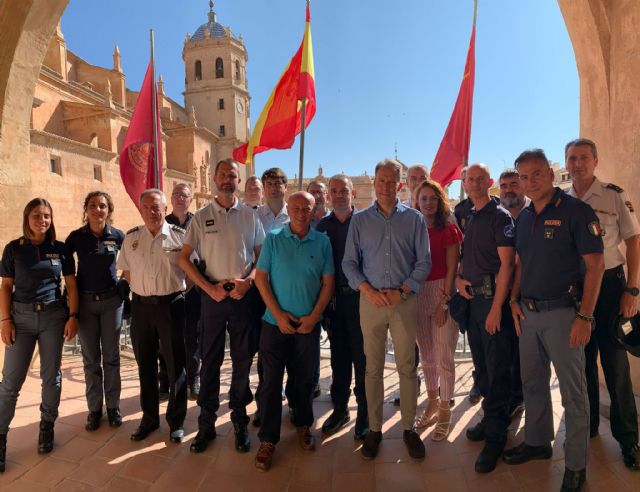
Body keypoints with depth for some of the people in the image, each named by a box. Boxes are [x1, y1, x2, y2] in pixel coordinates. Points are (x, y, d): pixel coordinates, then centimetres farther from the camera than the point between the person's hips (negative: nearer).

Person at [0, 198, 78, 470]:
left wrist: (72, 316, -2)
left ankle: (47, 426, 25)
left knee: (51, 374, 8)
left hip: (53, 315, 1)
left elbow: (71, 285, 4)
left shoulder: (60, 249, 2)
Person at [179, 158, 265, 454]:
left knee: (243, 360, 8)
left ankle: (239, 420, 25)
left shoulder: (250, 216, 4)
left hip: (244, 295, 1)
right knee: (210, 360, 8)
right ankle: (206, 422, 23)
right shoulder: (201, 217, 2)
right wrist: (209, 288, -7)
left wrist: (248, 281, -10)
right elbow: (184, 258, 2)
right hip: (213, 296, 0)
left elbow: (261, 256, 7)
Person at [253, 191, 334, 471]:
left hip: (308, 324, 1)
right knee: (272, 381, 4)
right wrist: (278, 314, -11)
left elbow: (328, 282, 1)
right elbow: (260, 277, -4)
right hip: (275, 322, -1)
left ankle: (303, 426, 36)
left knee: (304, 379, 14)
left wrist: (314, 316, -9)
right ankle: (268, 439, 18)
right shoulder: (273, 239, -1)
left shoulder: (322, 242, 0)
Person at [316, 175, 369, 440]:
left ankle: (364, 412, 20)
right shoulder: (323, 226, 8)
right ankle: (340, 407, 29)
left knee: (361, 356, 4)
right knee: (338, 356, 13)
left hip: (359, 297, -3)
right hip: (333, 299, 3)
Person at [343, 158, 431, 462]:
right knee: (373, 367, 7)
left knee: (407, 366, 5)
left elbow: (424, 261, 2)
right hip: (370, 300, 1)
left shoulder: (414, 219, 5)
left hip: (404, 300, 0)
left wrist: (402, 291, -9)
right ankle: (374, 428, 20)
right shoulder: (359, 220, 7)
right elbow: (349, 262, 4)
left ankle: (409, 427, 21)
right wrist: (367, 290, -10)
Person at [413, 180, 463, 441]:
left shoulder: (449, 230, -2)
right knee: (426, 355, 14)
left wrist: (443, 302, -10)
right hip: (417, 296, 4)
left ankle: (444, 412, 16)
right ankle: (432, 403, 31)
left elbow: (451, 269, -5)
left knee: (444, 356, -1)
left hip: (443, 294, -3)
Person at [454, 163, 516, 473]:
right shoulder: (468, 219, 14)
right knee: (481, 364, 16)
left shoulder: (500, 216, -7)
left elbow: (506, 263, -14)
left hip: (493, 299, -7)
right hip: (472, 297, 7)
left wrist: (497, 307, -19)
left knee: (497, 368, -1)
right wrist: (459, 279, 2)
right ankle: (490, 416, 32)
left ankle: (495, 435, 10)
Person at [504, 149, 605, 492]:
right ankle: (537, 441, 36)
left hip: (562, 312, -6)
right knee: (532, 382, 18)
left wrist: (585, 316, -17)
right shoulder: (524, 217, 10)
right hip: (528, 312, 6)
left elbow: (595, 264, -13)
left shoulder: (576, 211, -10)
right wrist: (515, 299, 5)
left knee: (572, 390, 5)